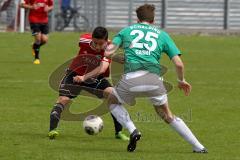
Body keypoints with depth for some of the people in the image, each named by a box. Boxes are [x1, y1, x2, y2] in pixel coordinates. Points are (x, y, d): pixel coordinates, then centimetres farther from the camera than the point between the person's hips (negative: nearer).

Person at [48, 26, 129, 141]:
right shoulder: (84, 40, -25)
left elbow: (102, 68, -44)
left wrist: (84, 77, -57)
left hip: (95, 78, 0)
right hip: (75, 74, 0)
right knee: (63, 99, -21)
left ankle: (119, 132, -8)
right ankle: (52, 130, -24)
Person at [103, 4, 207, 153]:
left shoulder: (126, 31, 21)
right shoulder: (162, 35, 21)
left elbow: (108, 53, 10)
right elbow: (178, 63, 12)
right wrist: (182, 81, 31)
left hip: (131, 78, -1)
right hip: (153, 78, 1)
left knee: (113, 101, 29)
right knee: (167, 115, 21)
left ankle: (133, 131, 6)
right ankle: (198, 147, 16)